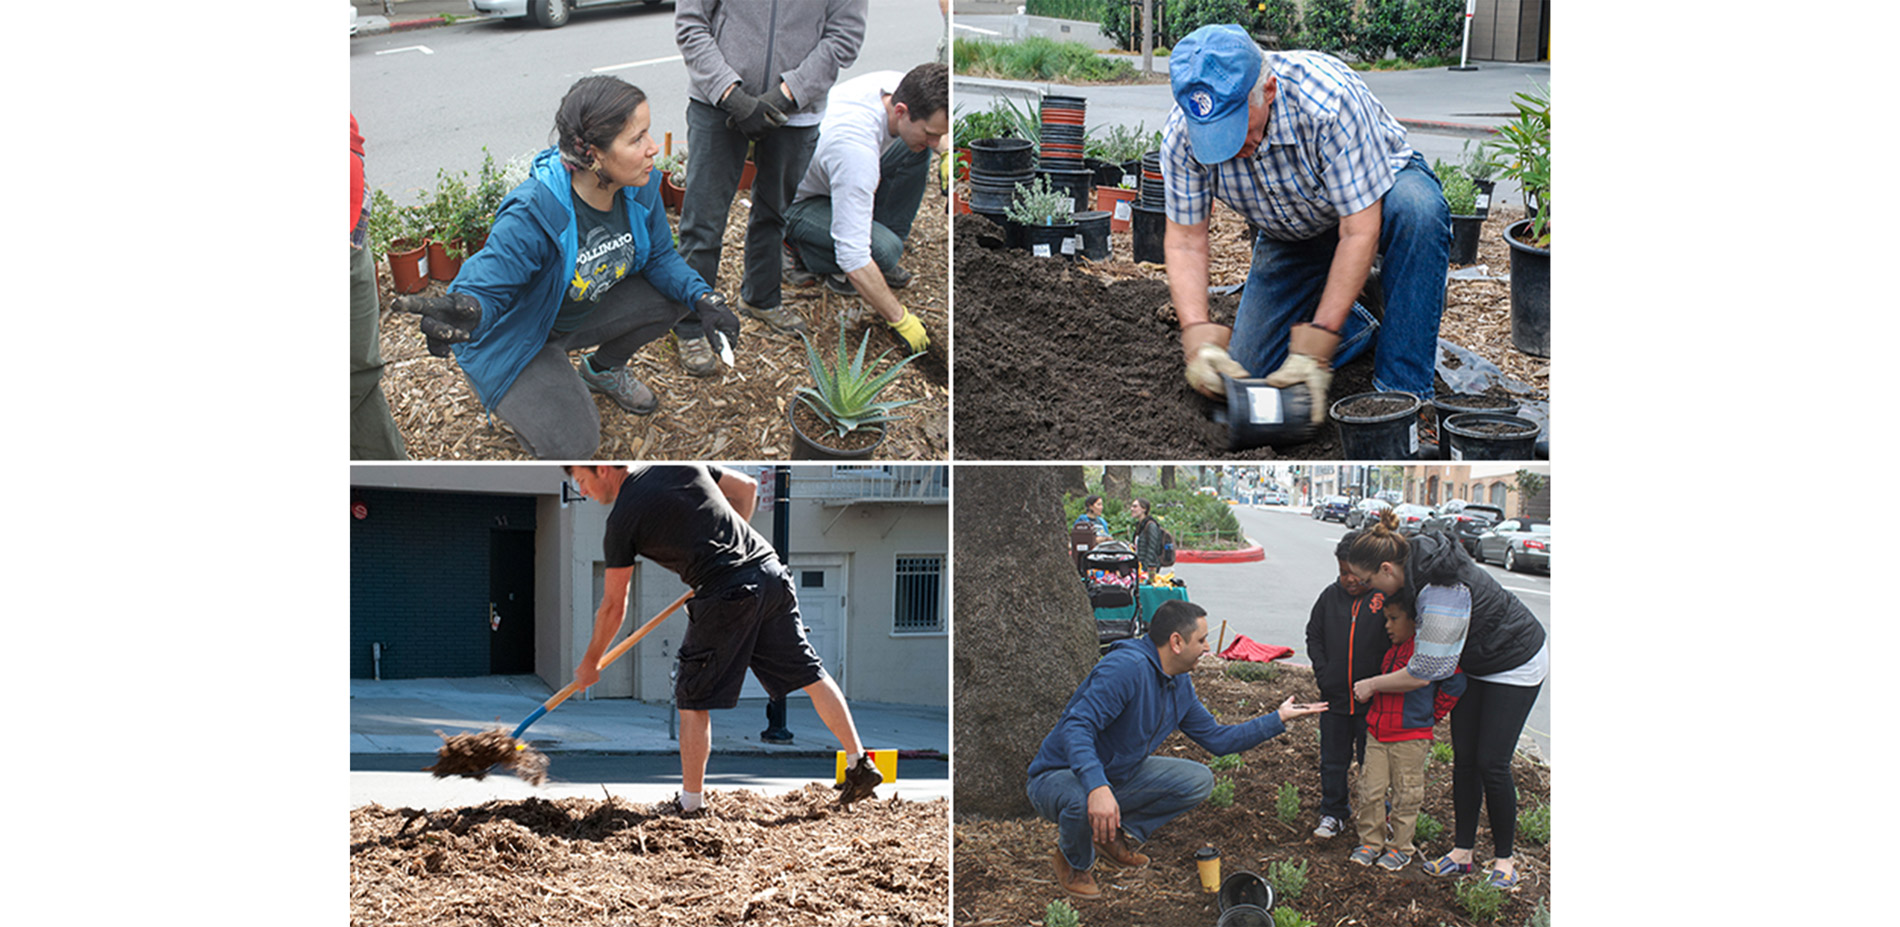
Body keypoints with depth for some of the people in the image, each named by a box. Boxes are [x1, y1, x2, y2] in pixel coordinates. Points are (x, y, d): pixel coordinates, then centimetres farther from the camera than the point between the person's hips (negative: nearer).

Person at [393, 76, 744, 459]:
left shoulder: (639, 190, -16)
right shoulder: (533, 213, -38)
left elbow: (660, 257, 0)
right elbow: (486, 288, -35)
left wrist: (703, 298, -19)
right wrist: (466, 312, -60)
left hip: (584, 312, 7)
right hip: (516, 337, -7)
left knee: (672, 297, -10)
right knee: (571, 443, -25)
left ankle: (603, 369, 18)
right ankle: (524, 394, 11)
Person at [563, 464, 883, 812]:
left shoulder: (622, 519, -1)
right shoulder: (682, 465, 15)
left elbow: (614, 605, 5)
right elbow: (747, 488, 23)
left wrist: (589, 663, 18)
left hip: (724, 594, -6)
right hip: (770, 571, 6)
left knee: (693, 701, 7)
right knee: (810, 674, 11)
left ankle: (691, 802, 12)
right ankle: (859, 763, 8)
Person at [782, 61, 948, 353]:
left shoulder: (899, 87, -19)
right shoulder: (856, 148, -43)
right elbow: (853, 256, -42)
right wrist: (900, 320, -36)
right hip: (799, 204, -8)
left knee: (914, 150, -12)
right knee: (885, 250, -30)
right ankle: (802, 250, 0)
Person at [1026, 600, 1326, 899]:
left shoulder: (1180, 684, 2)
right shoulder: (1127, 668, -29)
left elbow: (1217, 739, 14)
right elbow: (1077, 726, -39)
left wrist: (1278, 719, 11)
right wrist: (1097, 788, -53)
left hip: (1118, 777, 8)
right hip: (1060, 777, -8)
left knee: (1199, 781, -1)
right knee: (1083, 802, -42)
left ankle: (1116, 834, 6)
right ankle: (1074, 863, -6)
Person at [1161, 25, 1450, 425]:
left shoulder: (1329, 99, -39)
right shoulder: (1181, 135, -26)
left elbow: (1360, 231, -36)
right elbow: (1185, 241, -15)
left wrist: (1314, 350, -38)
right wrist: (1199, 337, -31)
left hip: (1378, 193, -4)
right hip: (1291, 237, 4)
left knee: (1417, 210, -39)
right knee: (1250, 372, -6)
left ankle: (1400, 393, -29)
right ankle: (1362, 325, 21)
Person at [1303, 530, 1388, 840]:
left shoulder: (1387, 598, -11)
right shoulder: (1331, 596, 2)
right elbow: (1314, 637, 12)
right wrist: (1323, 673, 0)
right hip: (1335, 697, 4)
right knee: (1333, 762, 12)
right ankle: (1334, 814, 24)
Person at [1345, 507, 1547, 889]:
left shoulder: (1443, 593, -38)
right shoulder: (1417, 552, -14)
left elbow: (1422, 673, -29)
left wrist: (1372, 685, -14)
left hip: (1515, 666, -8)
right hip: (1475, 663, 8)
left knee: (1491, 763, -8)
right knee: (1463, 758, 5)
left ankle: (1504, 860, 6)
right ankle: (1462, 851, 12)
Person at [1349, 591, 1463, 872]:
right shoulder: (1391, 652, 12)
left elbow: (1455, 682, -14)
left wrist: (1432, 714, -5)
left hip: (1411, 738, -7)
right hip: (1379, 735, 7)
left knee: (1405, 795, 4)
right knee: (1370, 790, 5)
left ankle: (1400, 846, 16)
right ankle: (1371, 841, 17)